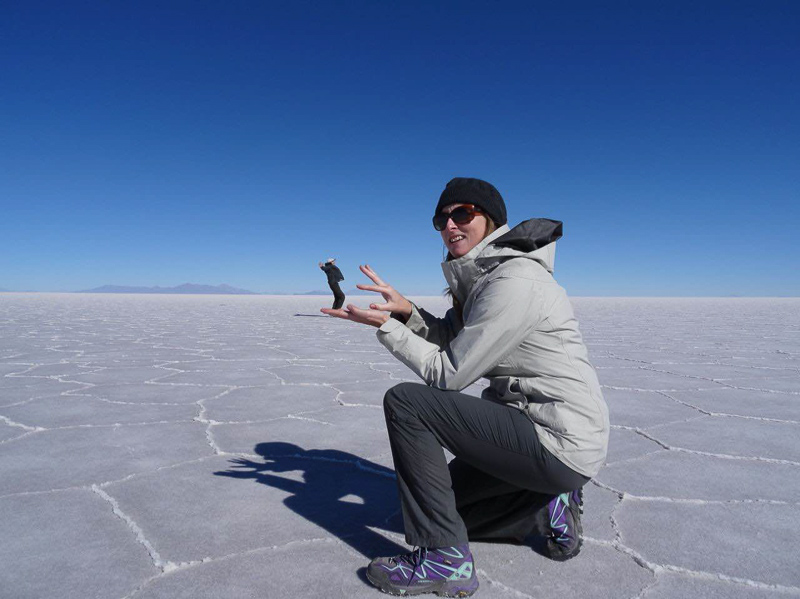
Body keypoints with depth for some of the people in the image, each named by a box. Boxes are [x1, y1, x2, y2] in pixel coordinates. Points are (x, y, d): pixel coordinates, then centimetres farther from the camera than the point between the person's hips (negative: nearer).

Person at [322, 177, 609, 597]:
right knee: (441, 497, 19)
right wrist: (404, 310, -5)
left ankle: (444, 559, -9)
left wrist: (386, 326, -12)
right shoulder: (482, 273, 9)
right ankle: (548, 506, 17)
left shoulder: (513, 280, -22)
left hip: (561, 444, -10)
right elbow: (451, 340, 11)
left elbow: (449, 374, -19)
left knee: (404, 401, -16)